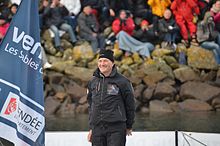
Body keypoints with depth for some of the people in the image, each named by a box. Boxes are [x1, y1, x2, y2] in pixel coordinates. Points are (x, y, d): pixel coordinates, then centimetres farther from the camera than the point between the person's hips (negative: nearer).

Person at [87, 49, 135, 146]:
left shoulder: (122, 81, -2)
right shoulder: (93, 82, 12)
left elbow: (130, 105, 4)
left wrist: (129, 126, 9)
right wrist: (91, 128, 16)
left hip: (116, 128, -5)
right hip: (97, 128, 5)